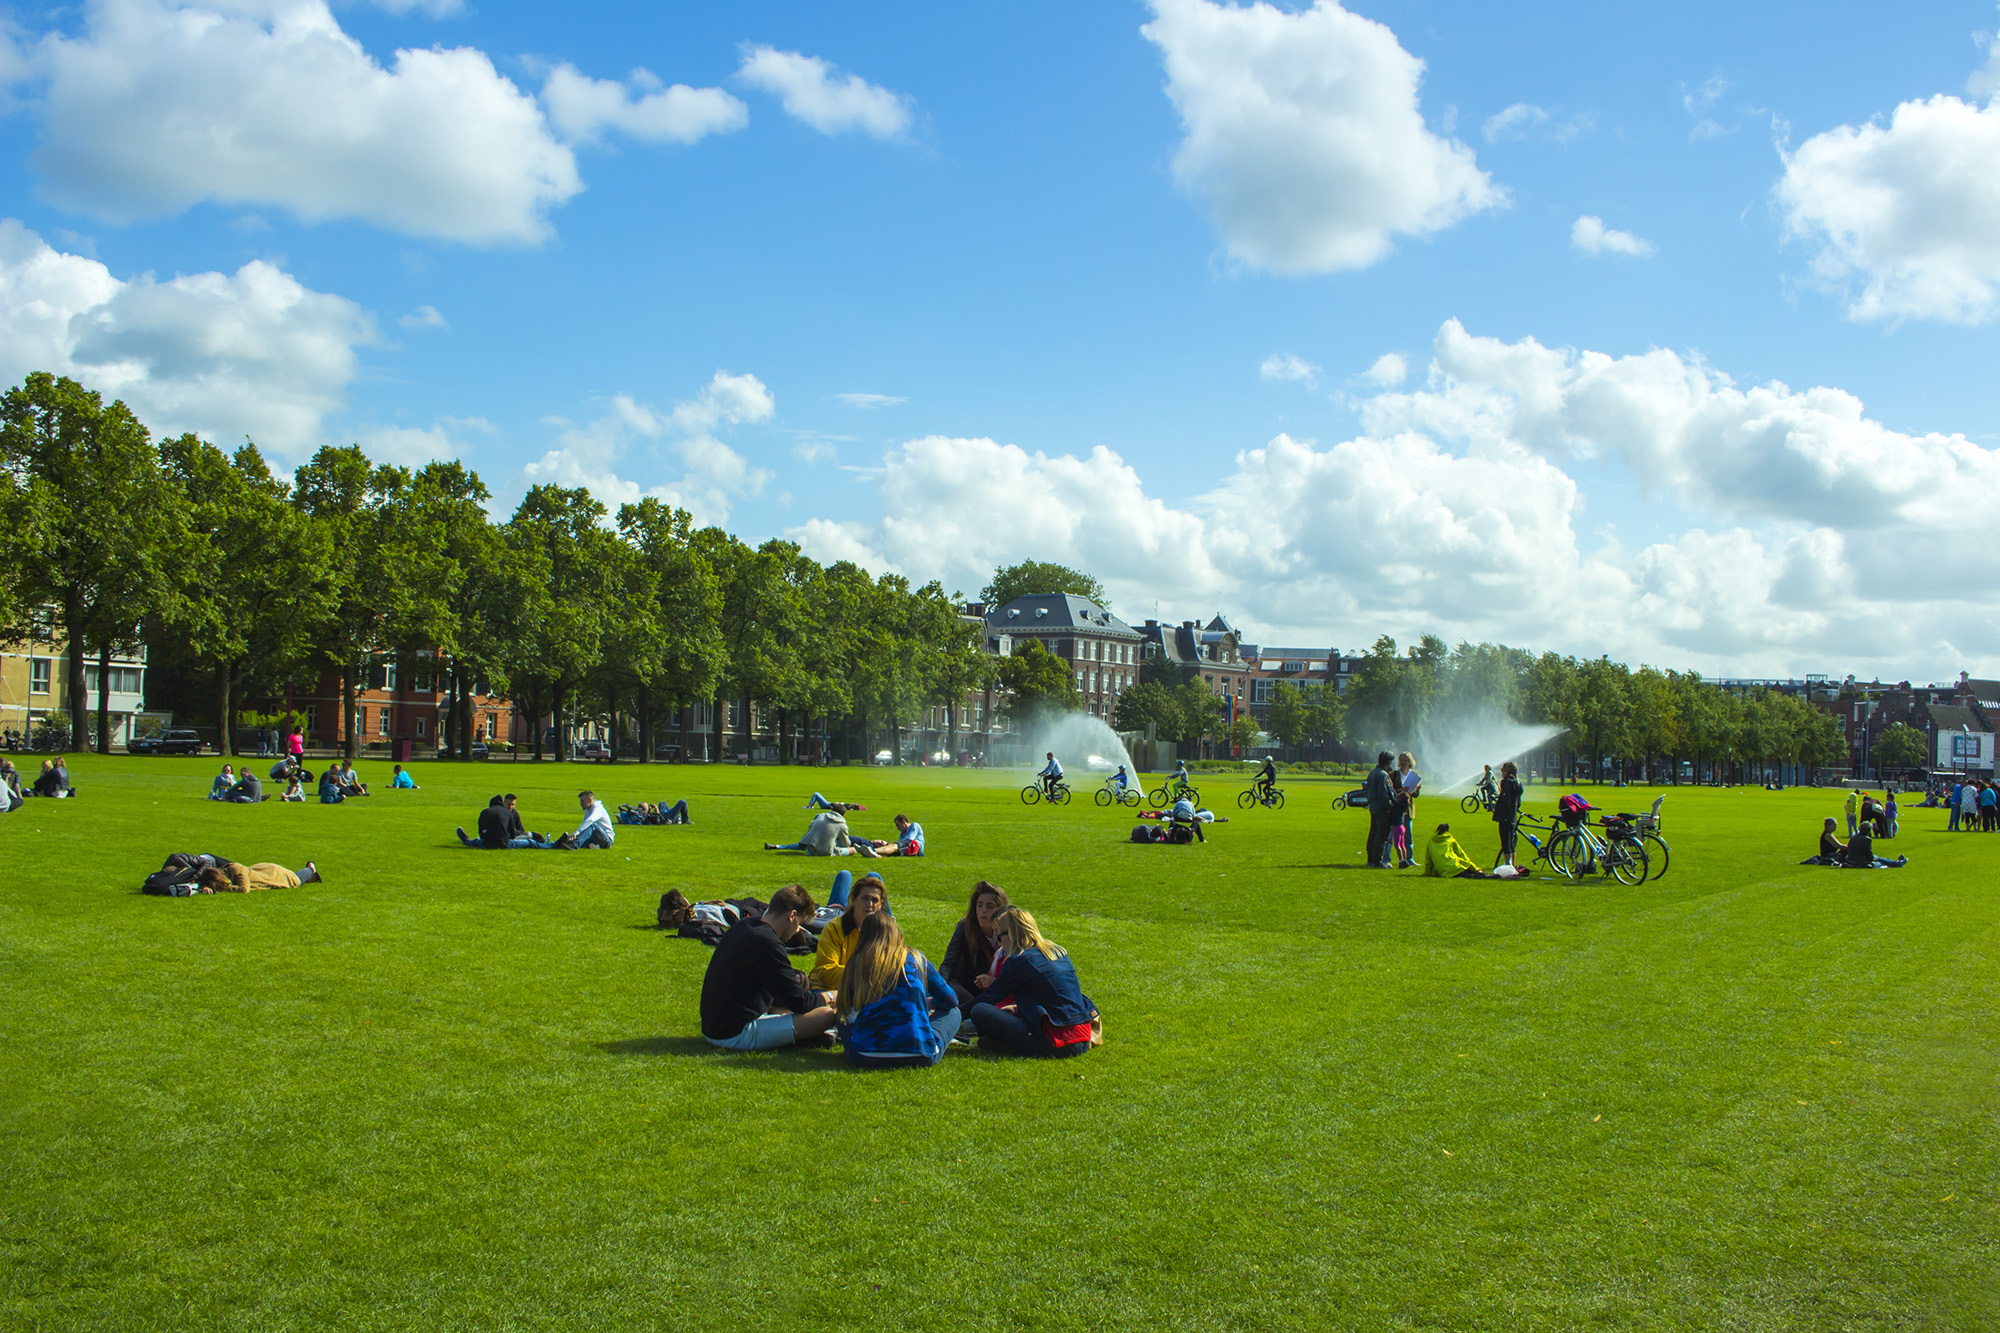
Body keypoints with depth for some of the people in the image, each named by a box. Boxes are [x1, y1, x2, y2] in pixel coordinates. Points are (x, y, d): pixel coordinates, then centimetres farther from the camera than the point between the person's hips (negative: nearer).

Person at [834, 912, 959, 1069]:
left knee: (843, 1016, 31)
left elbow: (844, 1008, 18)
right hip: (918, 1055, 0)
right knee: (953, 1012, 27)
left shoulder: (857, 962, 6)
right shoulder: (916, 959, 9)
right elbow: (950, 1000, 18)